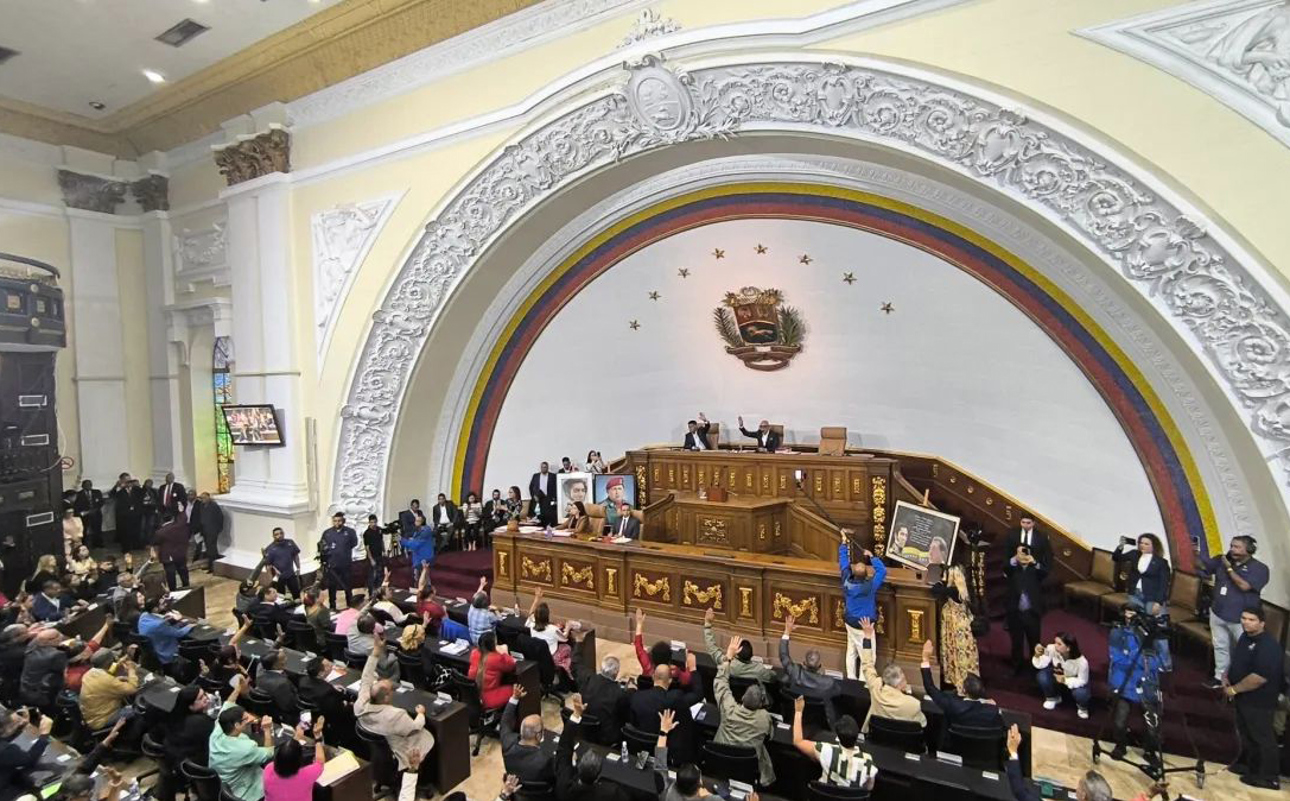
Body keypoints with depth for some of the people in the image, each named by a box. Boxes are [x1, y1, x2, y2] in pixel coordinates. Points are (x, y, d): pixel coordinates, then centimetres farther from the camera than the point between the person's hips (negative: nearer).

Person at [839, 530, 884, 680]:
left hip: (850, 621, 7)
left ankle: (851, 680, 30)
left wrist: (844, 541, 7)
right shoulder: (869, 586, -29)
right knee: (868, 656, 7)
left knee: (851, 652, 19)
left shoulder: (847, 580, -13)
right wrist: (872, 557, -15)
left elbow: (843, 562, 2)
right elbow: (882, 571, -24)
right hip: (863, 625, -7)